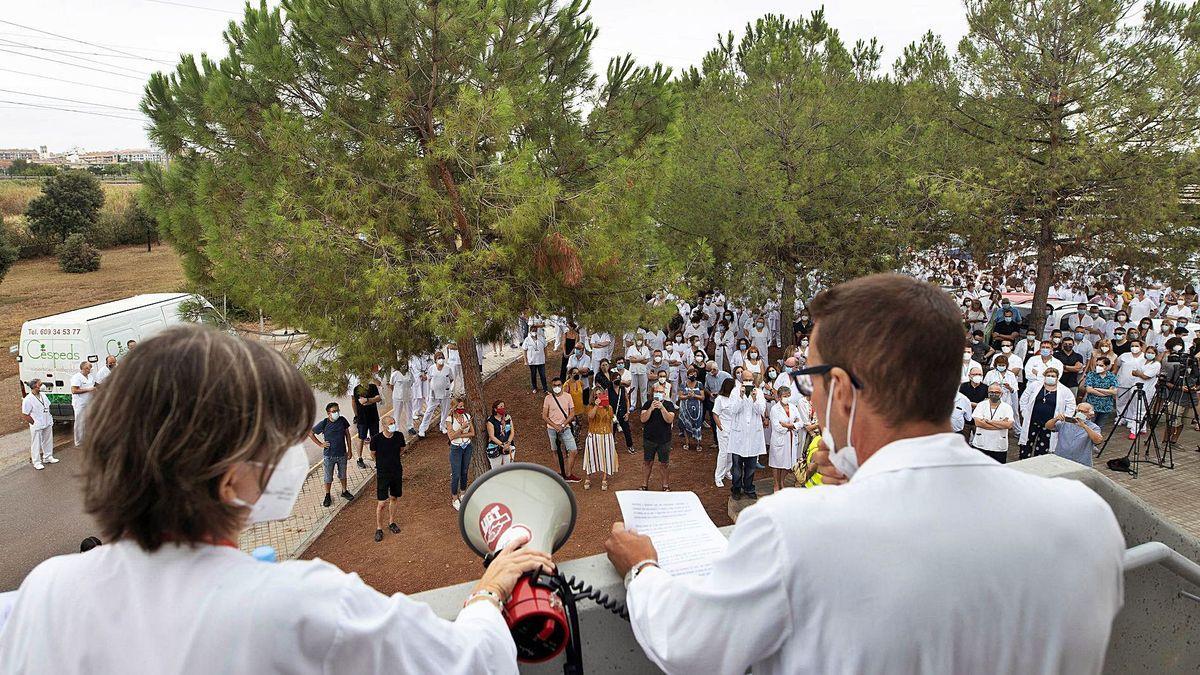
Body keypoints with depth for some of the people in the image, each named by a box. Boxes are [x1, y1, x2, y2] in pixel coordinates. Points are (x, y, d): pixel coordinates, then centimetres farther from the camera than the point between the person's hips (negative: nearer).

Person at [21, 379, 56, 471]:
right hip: (37, 426, -7)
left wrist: (50, 418, 10)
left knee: (48, 441, 18)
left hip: (47, 424, 7)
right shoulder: (28, 399, -18)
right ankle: (37, 462, 14)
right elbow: (24, 414, -14)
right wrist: (34, 423, -10)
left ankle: (48, 457, 33)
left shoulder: (43, 395, 3)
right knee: (36, 444, 4)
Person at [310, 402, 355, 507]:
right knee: (328, 477, 14)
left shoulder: (342, 420, -10)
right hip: (329, 456, -2)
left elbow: (347, 435, 3)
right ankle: (327, 496, 34)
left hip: (342, 454, 2)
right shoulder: (324, 423, -17)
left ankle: (344, 491, 41)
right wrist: (320, 444, -7)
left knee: (343, 475, 20)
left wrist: (349, 450, 5)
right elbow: (310, 433, -5)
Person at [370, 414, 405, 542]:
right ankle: (379, 529, 15)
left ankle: (391, 523, 34)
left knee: (394, 498, 16)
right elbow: (373, 455, 1)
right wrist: (382, 463, 10)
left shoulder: (399, 436, -9)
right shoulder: (376, 439, -18)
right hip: (382, 473, -3)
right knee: (382, 503, -1)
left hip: (397, 472, 3)